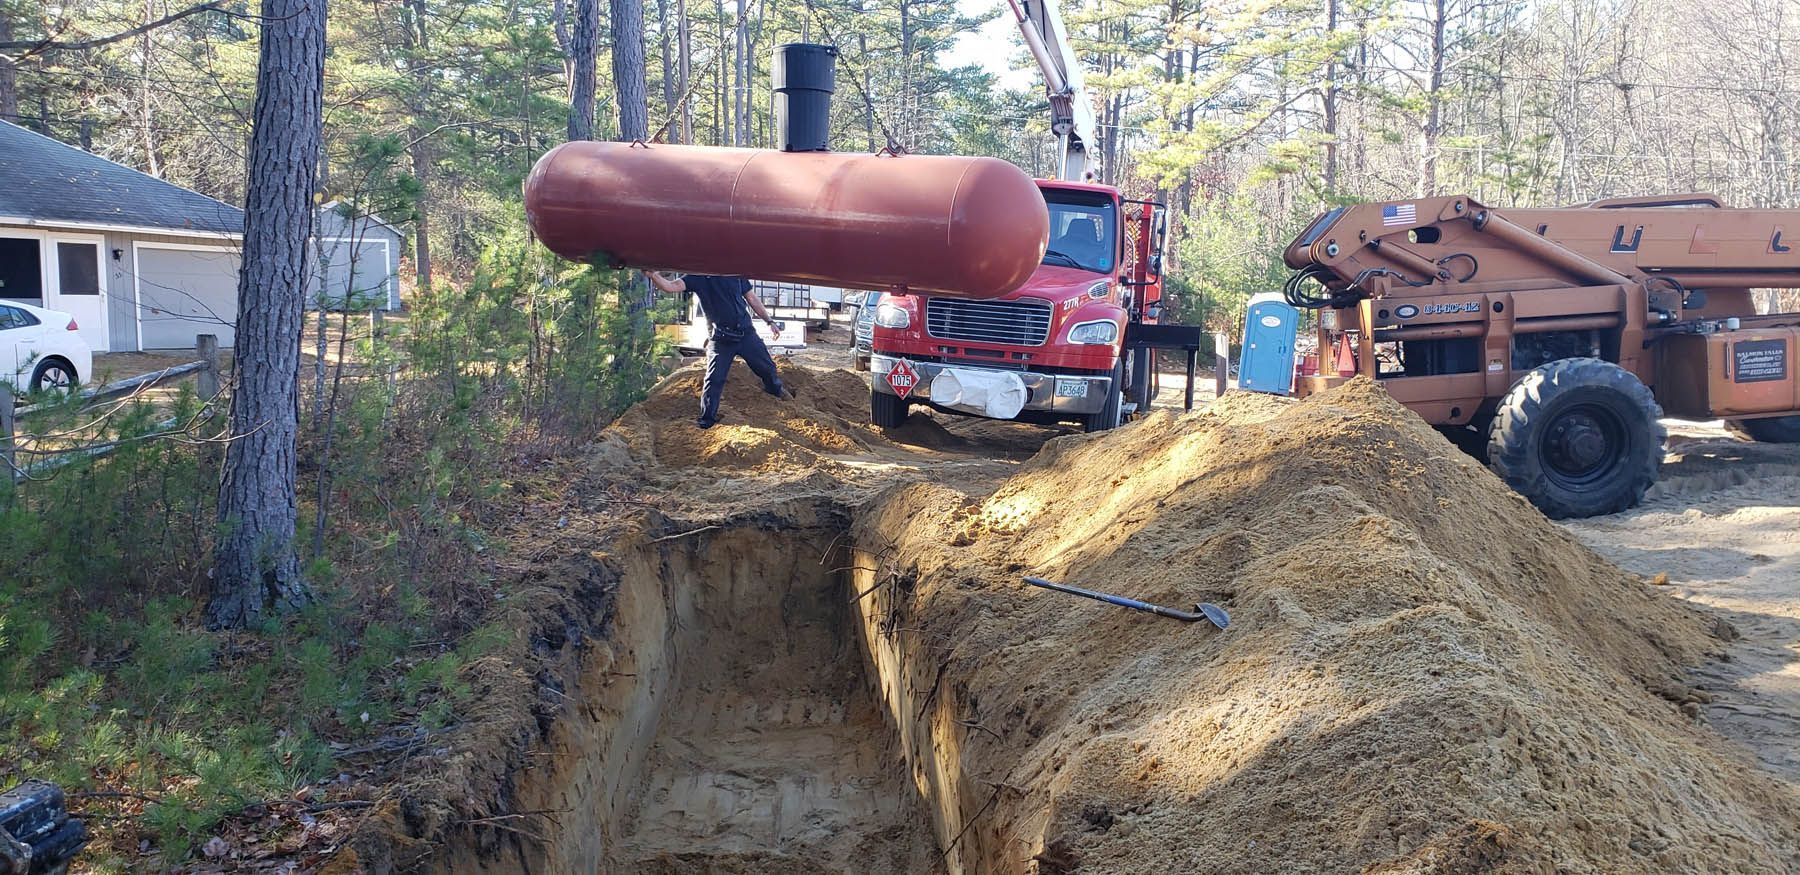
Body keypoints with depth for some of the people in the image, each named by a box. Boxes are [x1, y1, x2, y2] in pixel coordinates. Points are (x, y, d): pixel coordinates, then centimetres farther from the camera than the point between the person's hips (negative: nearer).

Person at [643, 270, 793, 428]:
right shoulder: (696, 277, -4)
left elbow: (751, 298, 12)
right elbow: (670, 287, -19)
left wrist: (769, 321, 10)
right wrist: (653, 275, -38)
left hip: (746, 333, 2)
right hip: (720, 338, -2)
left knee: (767, 368, 11)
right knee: (714, 379, -5)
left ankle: (777, 390, 41)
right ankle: (706, 419, 8)